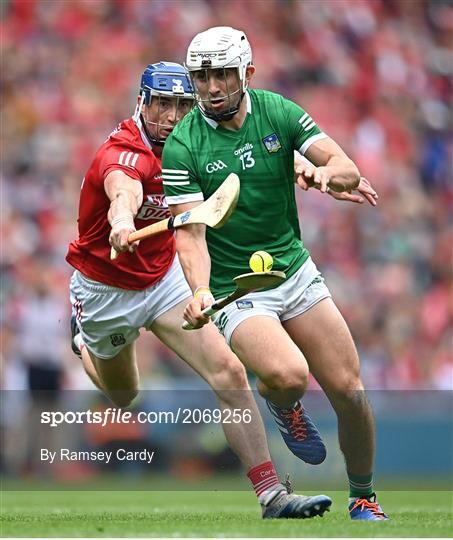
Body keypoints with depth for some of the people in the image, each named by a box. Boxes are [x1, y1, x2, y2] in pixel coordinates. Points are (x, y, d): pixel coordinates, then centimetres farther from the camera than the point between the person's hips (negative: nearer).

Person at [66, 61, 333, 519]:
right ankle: (82, 338, 55)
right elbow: (123, 188, -56)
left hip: (164, 276, 5)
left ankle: (271, 494, -15)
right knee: (123, 397, 20)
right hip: (105, 289, -5)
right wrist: (123, 218, -81)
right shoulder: (123, 154, -31)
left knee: (229, 374, -16)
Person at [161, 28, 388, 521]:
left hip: (295, 271, 4)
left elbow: (348, 170, -5)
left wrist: (326, 172, -29)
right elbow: (190, 234, -15)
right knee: (288, 375, -30)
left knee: (349, 391, -3)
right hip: (234, 289, -4)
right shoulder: (182, 147, -11)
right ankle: (282, 405, 9)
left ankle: (363, 499, 20)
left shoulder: (278, 111, -2)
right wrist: (200, 292, -33)